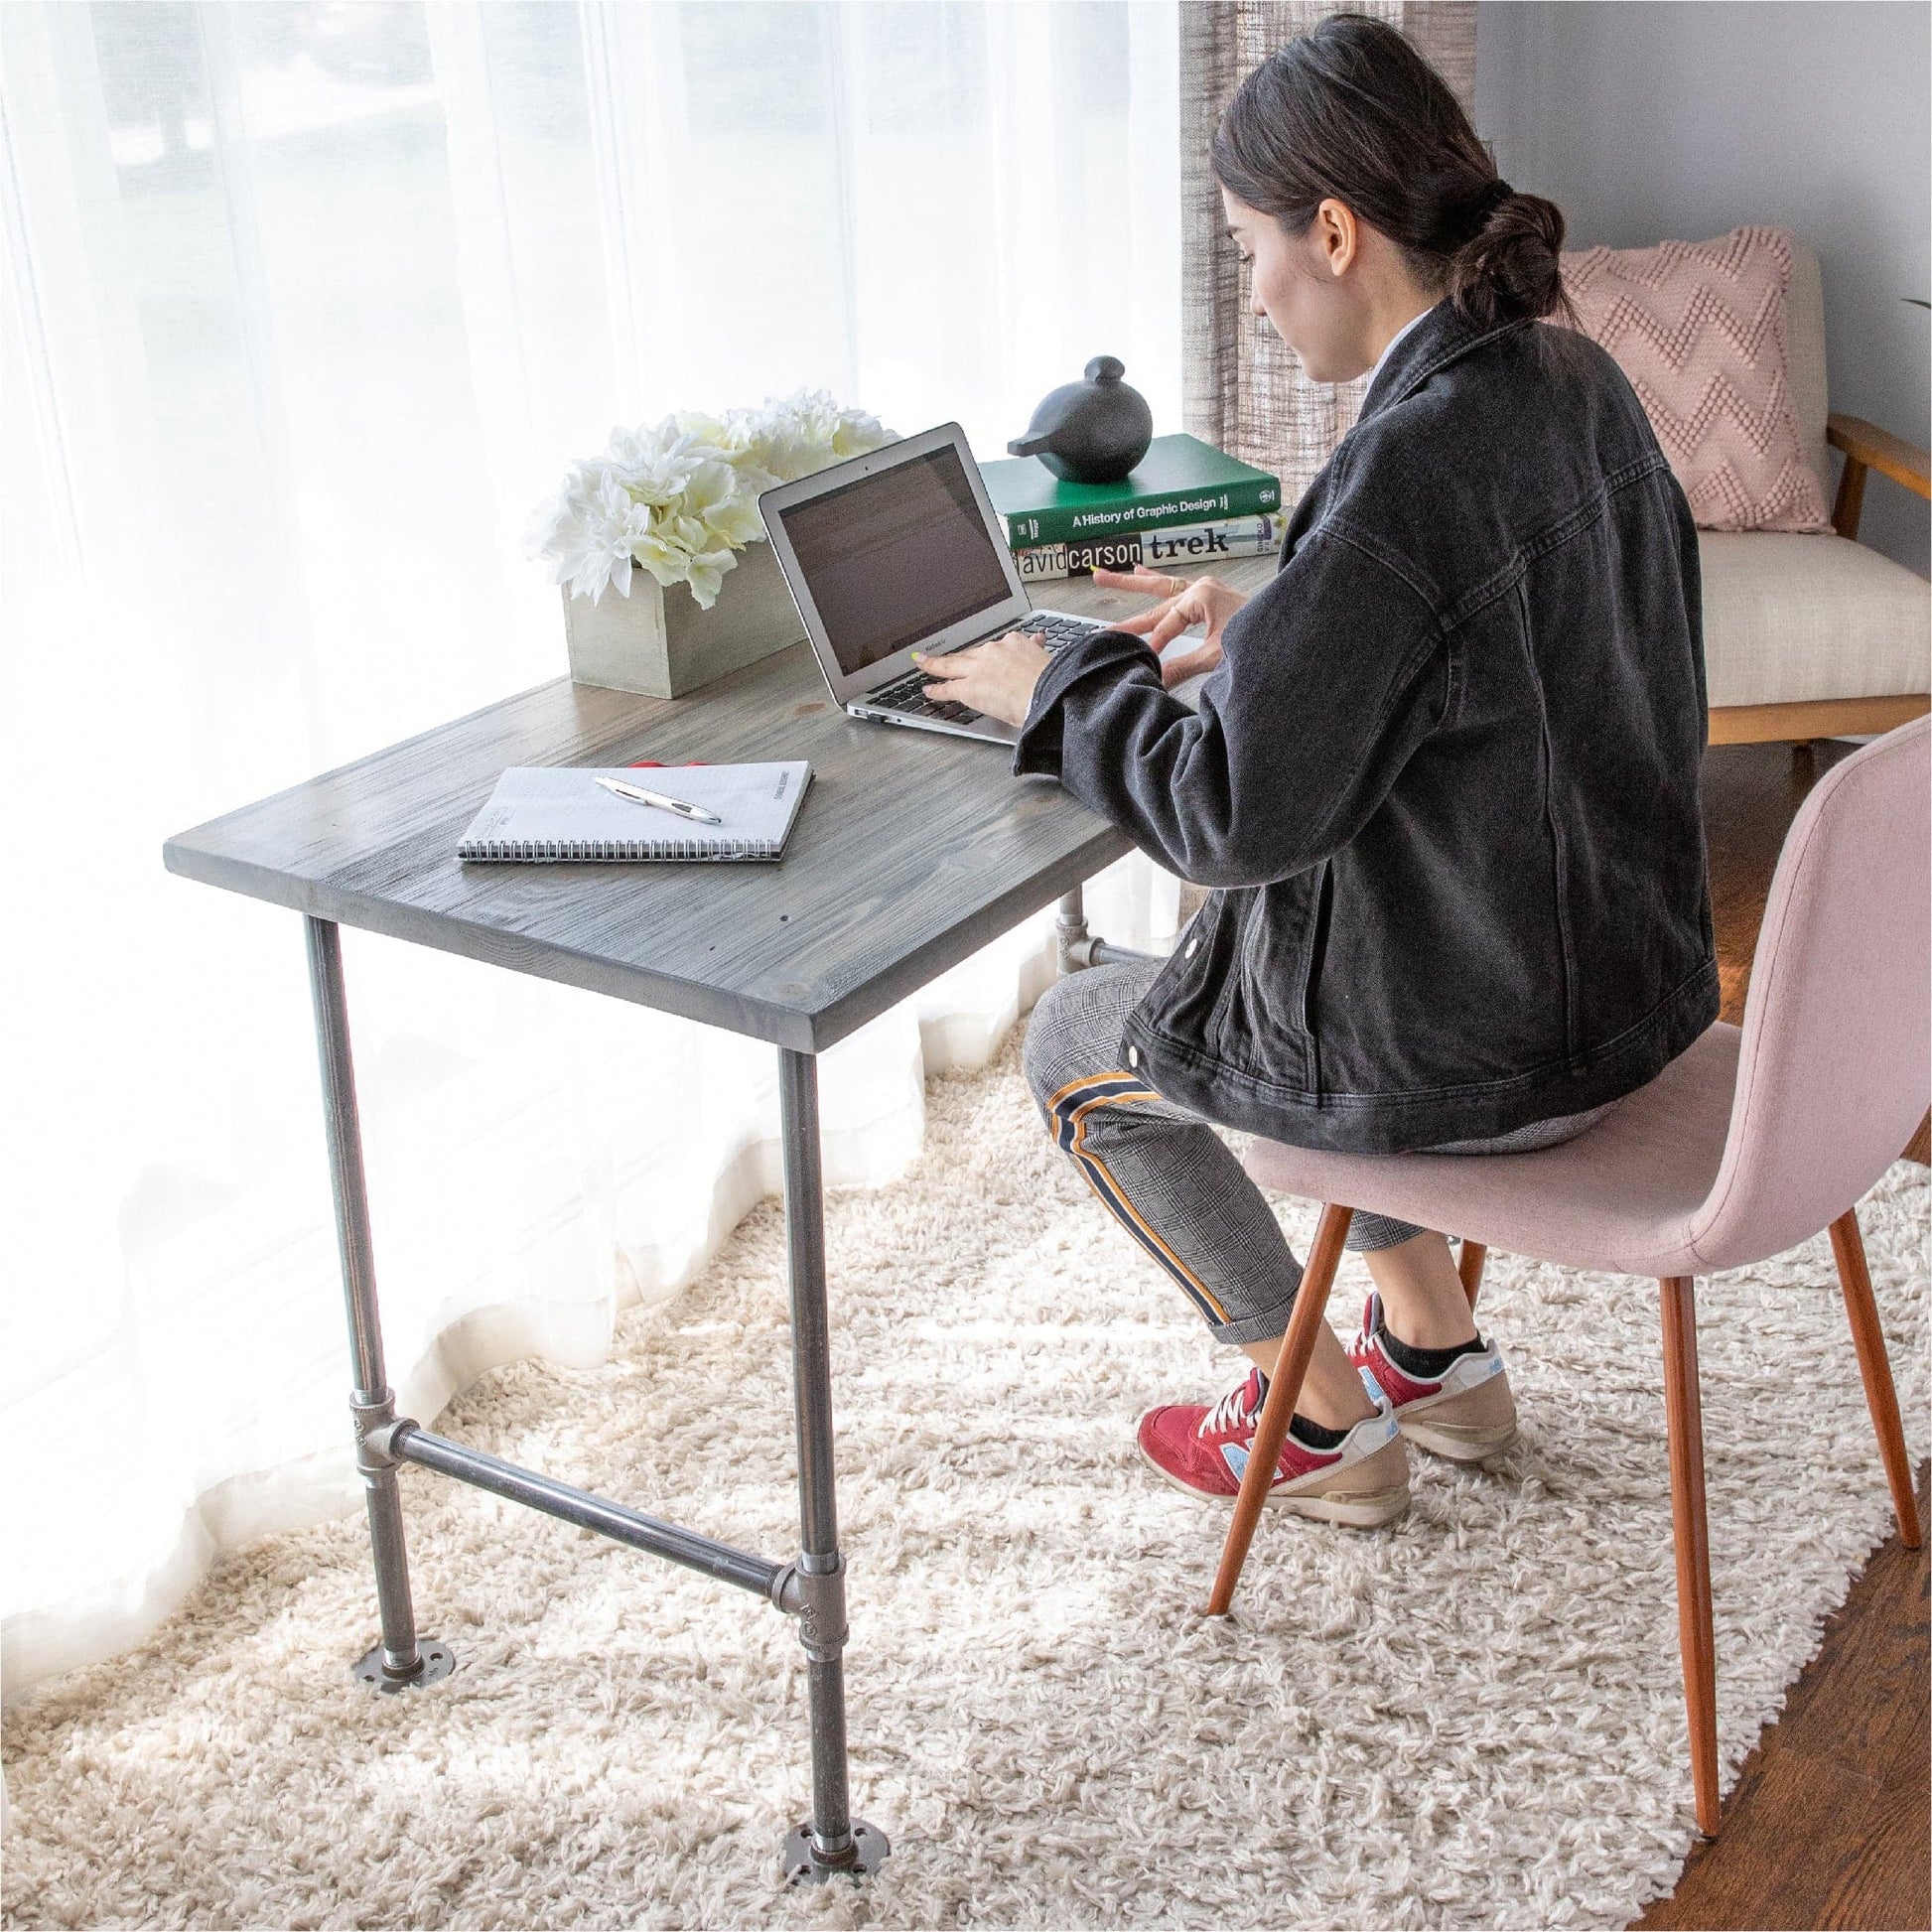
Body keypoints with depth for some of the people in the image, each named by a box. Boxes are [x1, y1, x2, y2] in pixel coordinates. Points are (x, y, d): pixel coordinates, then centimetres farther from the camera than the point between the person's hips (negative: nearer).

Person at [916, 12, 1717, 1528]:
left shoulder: (1412, 466, -29)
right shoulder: (1579, 382, 0)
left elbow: (1237, 812, -25)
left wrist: (1062, 689, -9)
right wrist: (1263, 628, 12)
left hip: (1490, 1049, -9)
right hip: (1633, 969, 9)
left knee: (1075, 1046, 14)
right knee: (1240, 942, 33)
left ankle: (1322, 1421, 26)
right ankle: (1435, 1347, 36)